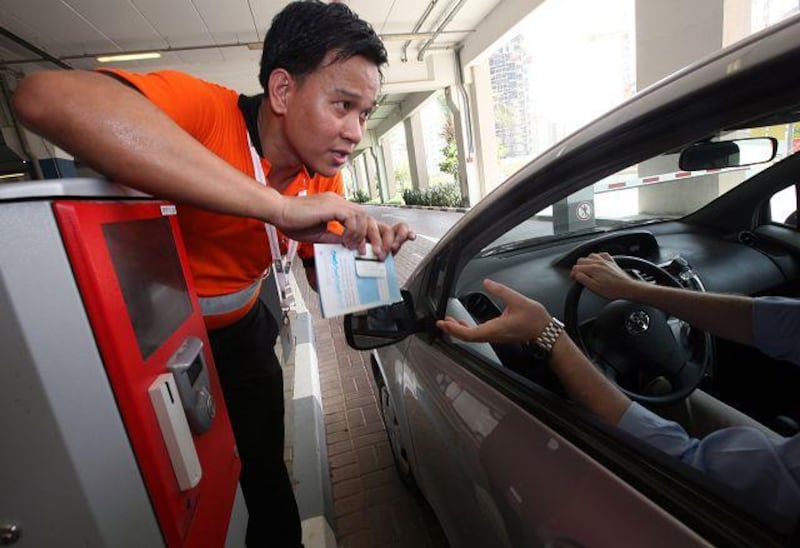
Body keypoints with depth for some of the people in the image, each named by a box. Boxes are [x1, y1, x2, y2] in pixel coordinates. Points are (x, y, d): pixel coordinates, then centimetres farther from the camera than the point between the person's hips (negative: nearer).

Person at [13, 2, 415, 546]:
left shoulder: (326, 173, -9)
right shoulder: (205, 109, -27)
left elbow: (324, 275, -3)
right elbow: (45, 97, -46)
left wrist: (364, 244, -25)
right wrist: (281, 206, -47)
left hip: (240, 332, 5)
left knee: (265, 471, 18)